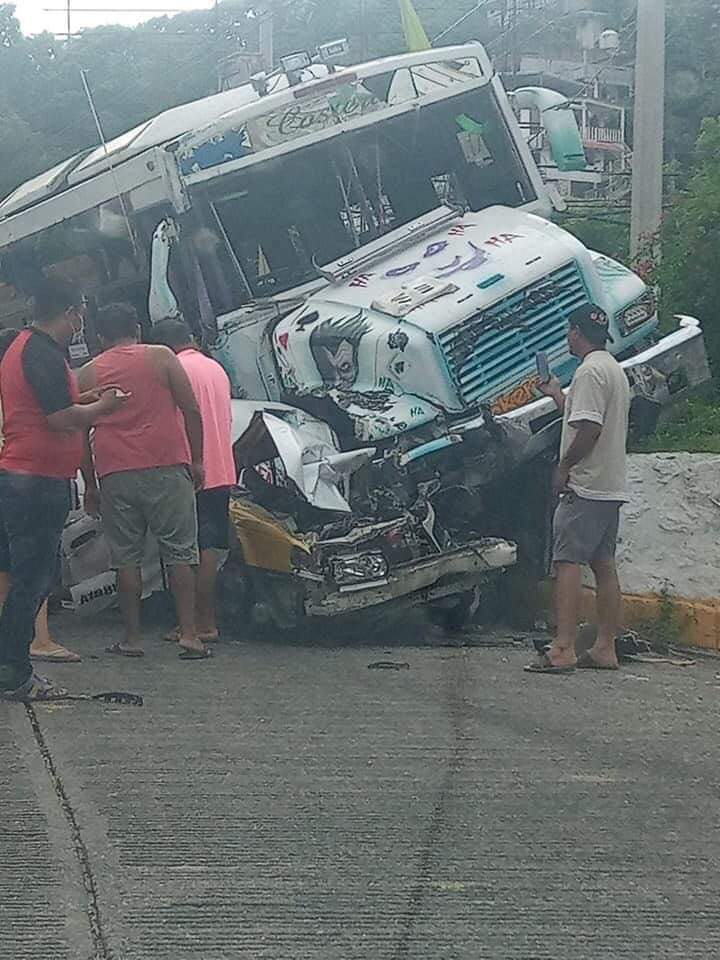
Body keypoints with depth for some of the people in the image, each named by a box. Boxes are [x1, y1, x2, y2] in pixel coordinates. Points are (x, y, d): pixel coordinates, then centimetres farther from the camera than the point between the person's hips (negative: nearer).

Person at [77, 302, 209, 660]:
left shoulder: (87, 374, 10)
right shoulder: (161, 358, 5)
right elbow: (191, 411, 0)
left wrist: (90, 484, 17)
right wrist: (197, 460, 7)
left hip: (115, 473, 1)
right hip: (166, 468, -1)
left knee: (126, 558, 6)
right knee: (179, 553, 2)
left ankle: (132, 638, 7)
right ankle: (189, 634, -4)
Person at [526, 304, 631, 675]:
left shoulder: (590, 371, -14)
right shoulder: (616, 370, 18)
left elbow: (589, 429, -22)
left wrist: (564, 466, -13)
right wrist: (557, 396, 34)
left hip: (586, 486, -10)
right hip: (612, 487, 10)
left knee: (567, 561, -12)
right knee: (604, 565, 10)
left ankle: (563, 649, -18)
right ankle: (605, 648, 11)